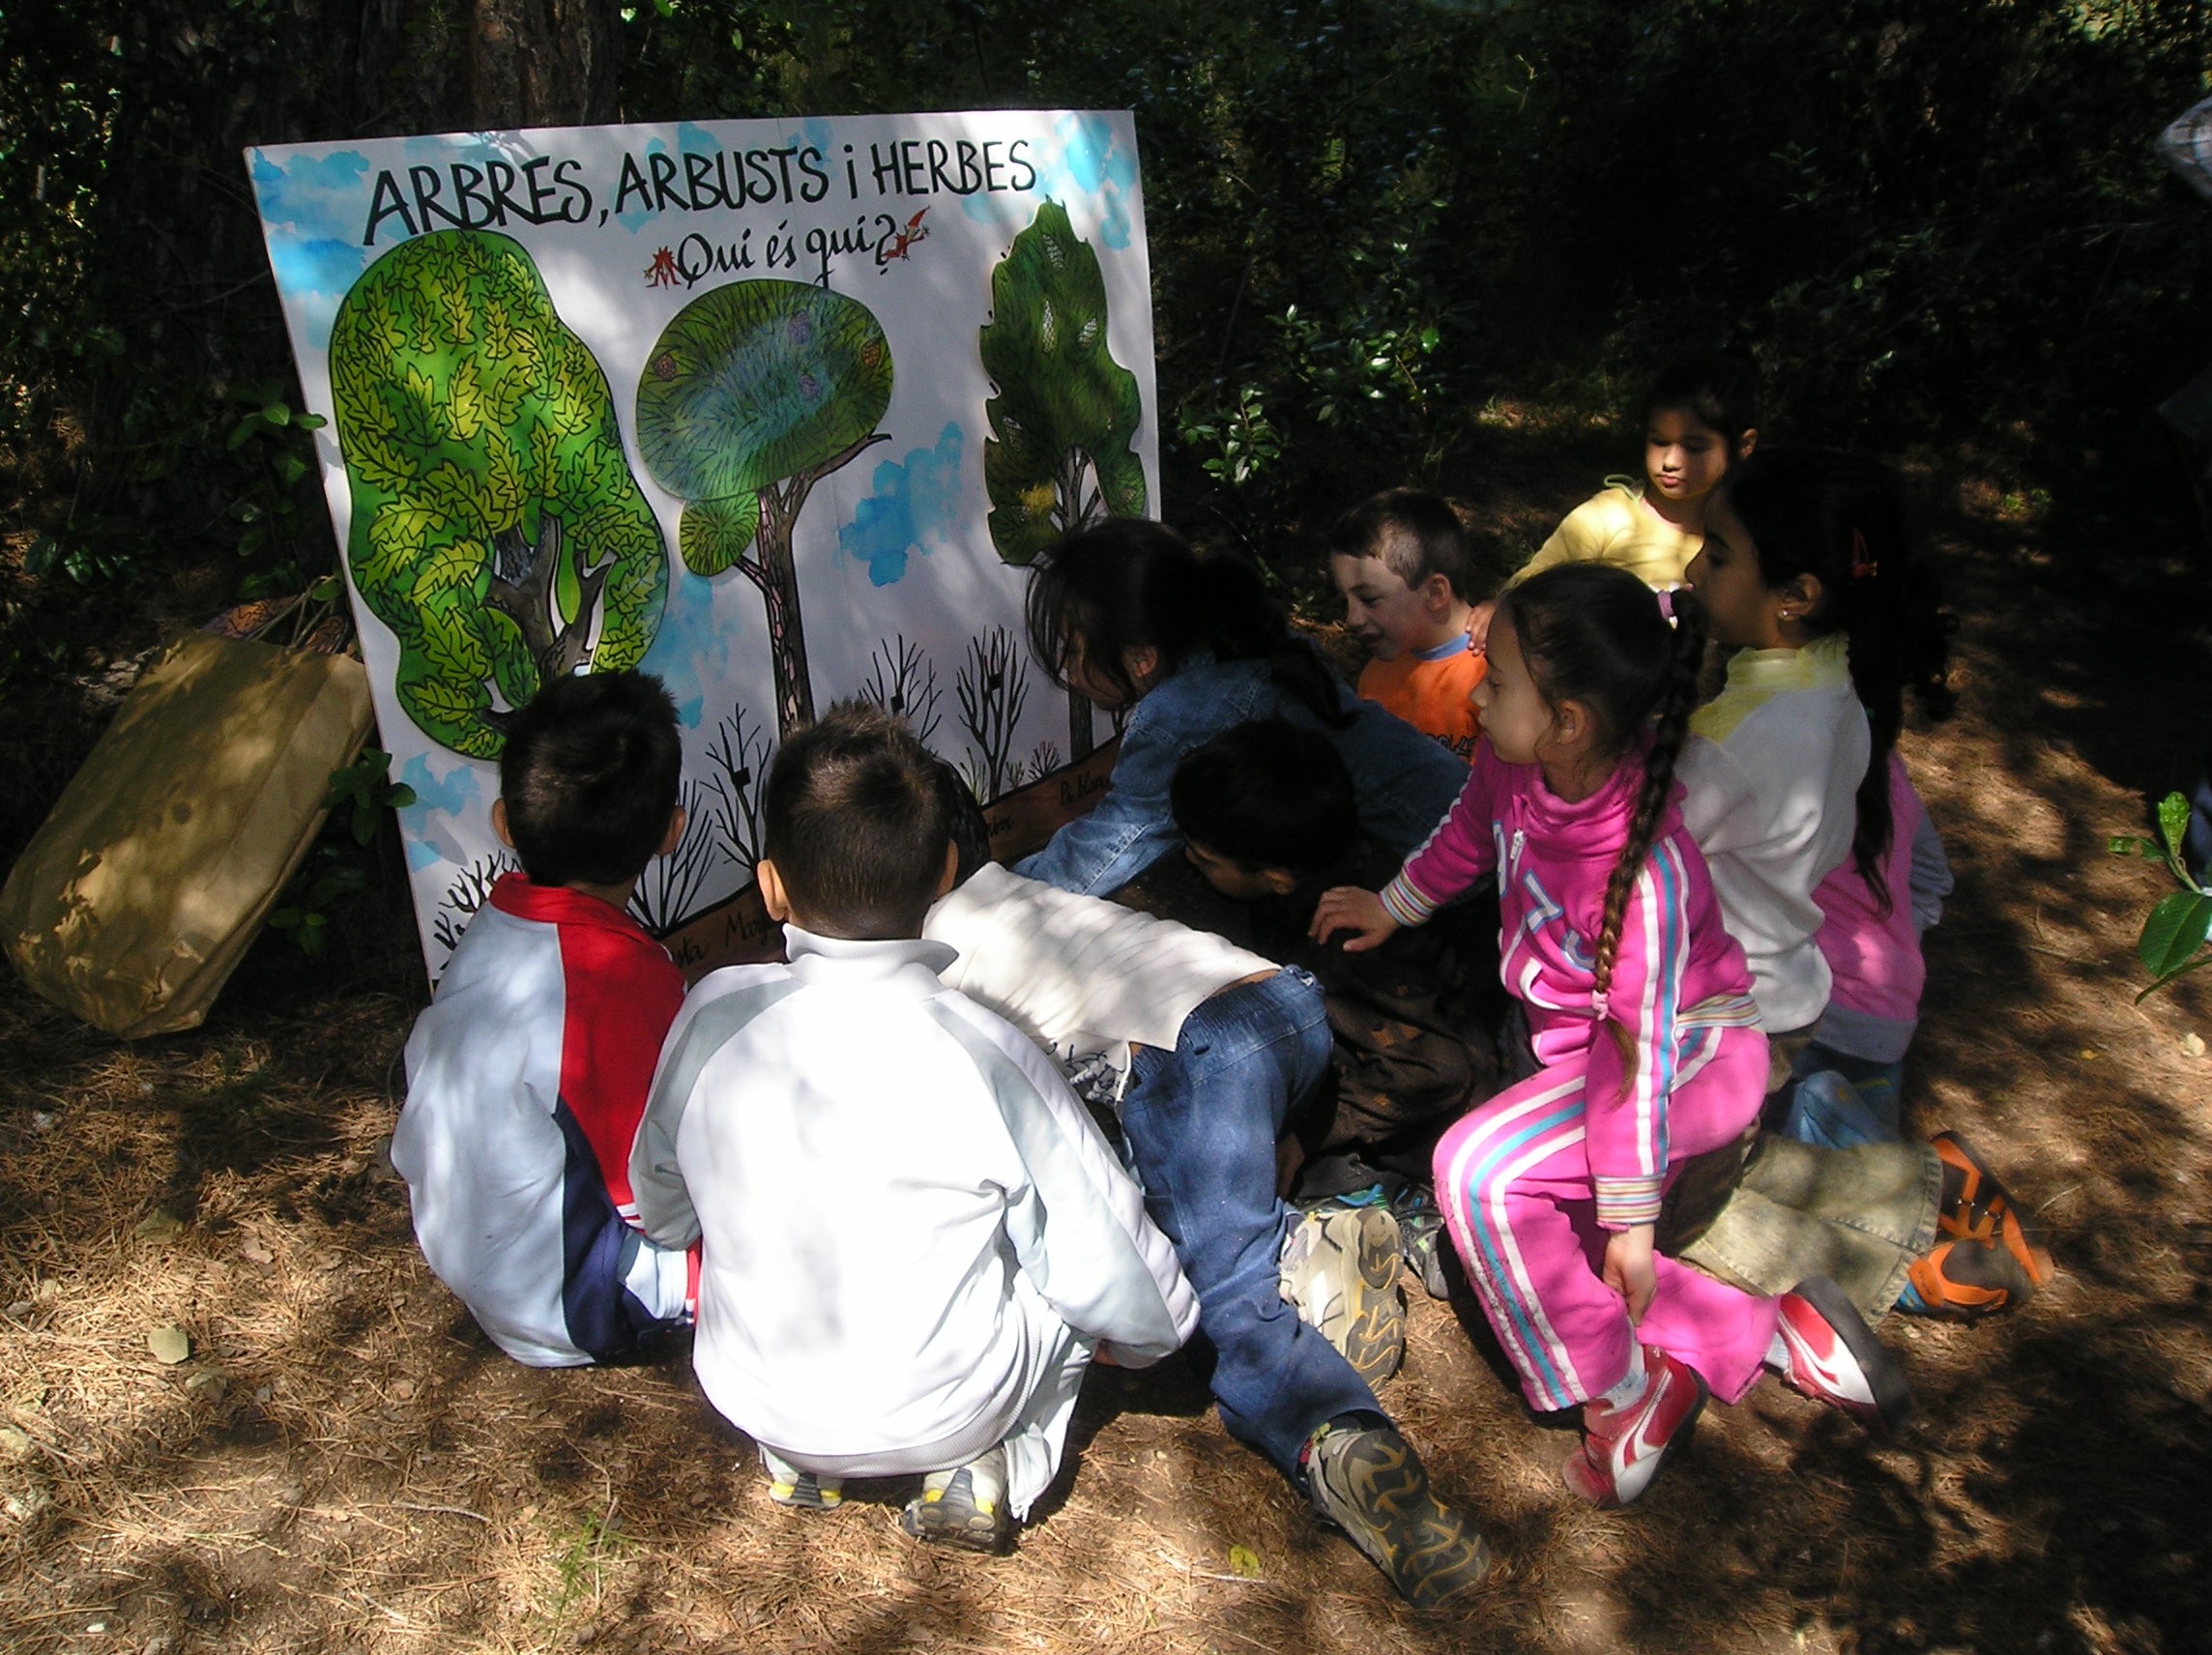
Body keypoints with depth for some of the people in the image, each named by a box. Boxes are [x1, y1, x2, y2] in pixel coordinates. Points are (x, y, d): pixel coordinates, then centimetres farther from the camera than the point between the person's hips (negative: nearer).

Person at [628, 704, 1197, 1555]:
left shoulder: (715, 1013, -16)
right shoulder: (986, 1054, -24)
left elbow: (664, 1213, 2)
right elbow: (1140, 1302, -14)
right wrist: (1153, 1327, 10)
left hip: (752, 1399, 4)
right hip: (942, 1412, -3)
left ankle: (793, 1459, 17)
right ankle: (988, 1470, 2)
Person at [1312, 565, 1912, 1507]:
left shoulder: (1643, 872, -35)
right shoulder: (1514, 762, -15)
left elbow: (1639, 1051, -29)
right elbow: (1471, 831, 9)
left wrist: (1631, 1215, -21)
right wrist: (1392, 907, 22)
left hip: (1691, 1057, -9)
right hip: (1578, 1038, 9)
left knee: (1477, 1170, -26)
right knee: (1556, 1258, 11)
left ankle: (1622, 1394, -6)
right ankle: (1775, 1333, 19)